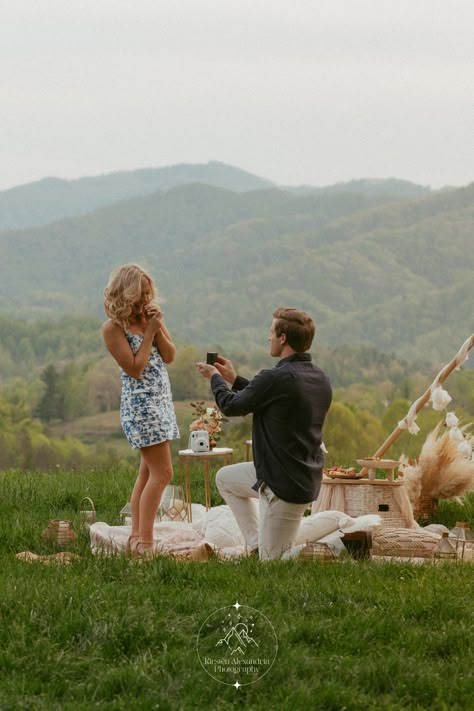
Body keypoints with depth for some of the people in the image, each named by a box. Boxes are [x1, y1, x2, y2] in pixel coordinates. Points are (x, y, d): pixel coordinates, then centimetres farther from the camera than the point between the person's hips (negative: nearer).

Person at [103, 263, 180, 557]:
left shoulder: (150, 316, 7)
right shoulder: (114, 328, -13)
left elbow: (169, 356, 4)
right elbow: (135, 369, -16)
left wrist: (158, 328, -9)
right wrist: (149, 332, -15)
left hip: (161, 400, 8)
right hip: (140, 403, -8)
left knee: (148, 472, 10)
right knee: (162, 473, -13)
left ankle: (137, 537, 16)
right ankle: (145, 543, -12)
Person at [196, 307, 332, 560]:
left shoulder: (276, 378, -25)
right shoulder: (320, 380, 2)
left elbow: (231, 406, -8)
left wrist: (214, 377, 12)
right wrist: (234, 379, 25)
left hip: (285, 486, -9)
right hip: (308, 478, 9)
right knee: (225, 478, 27)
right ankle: (256, 544, 19)